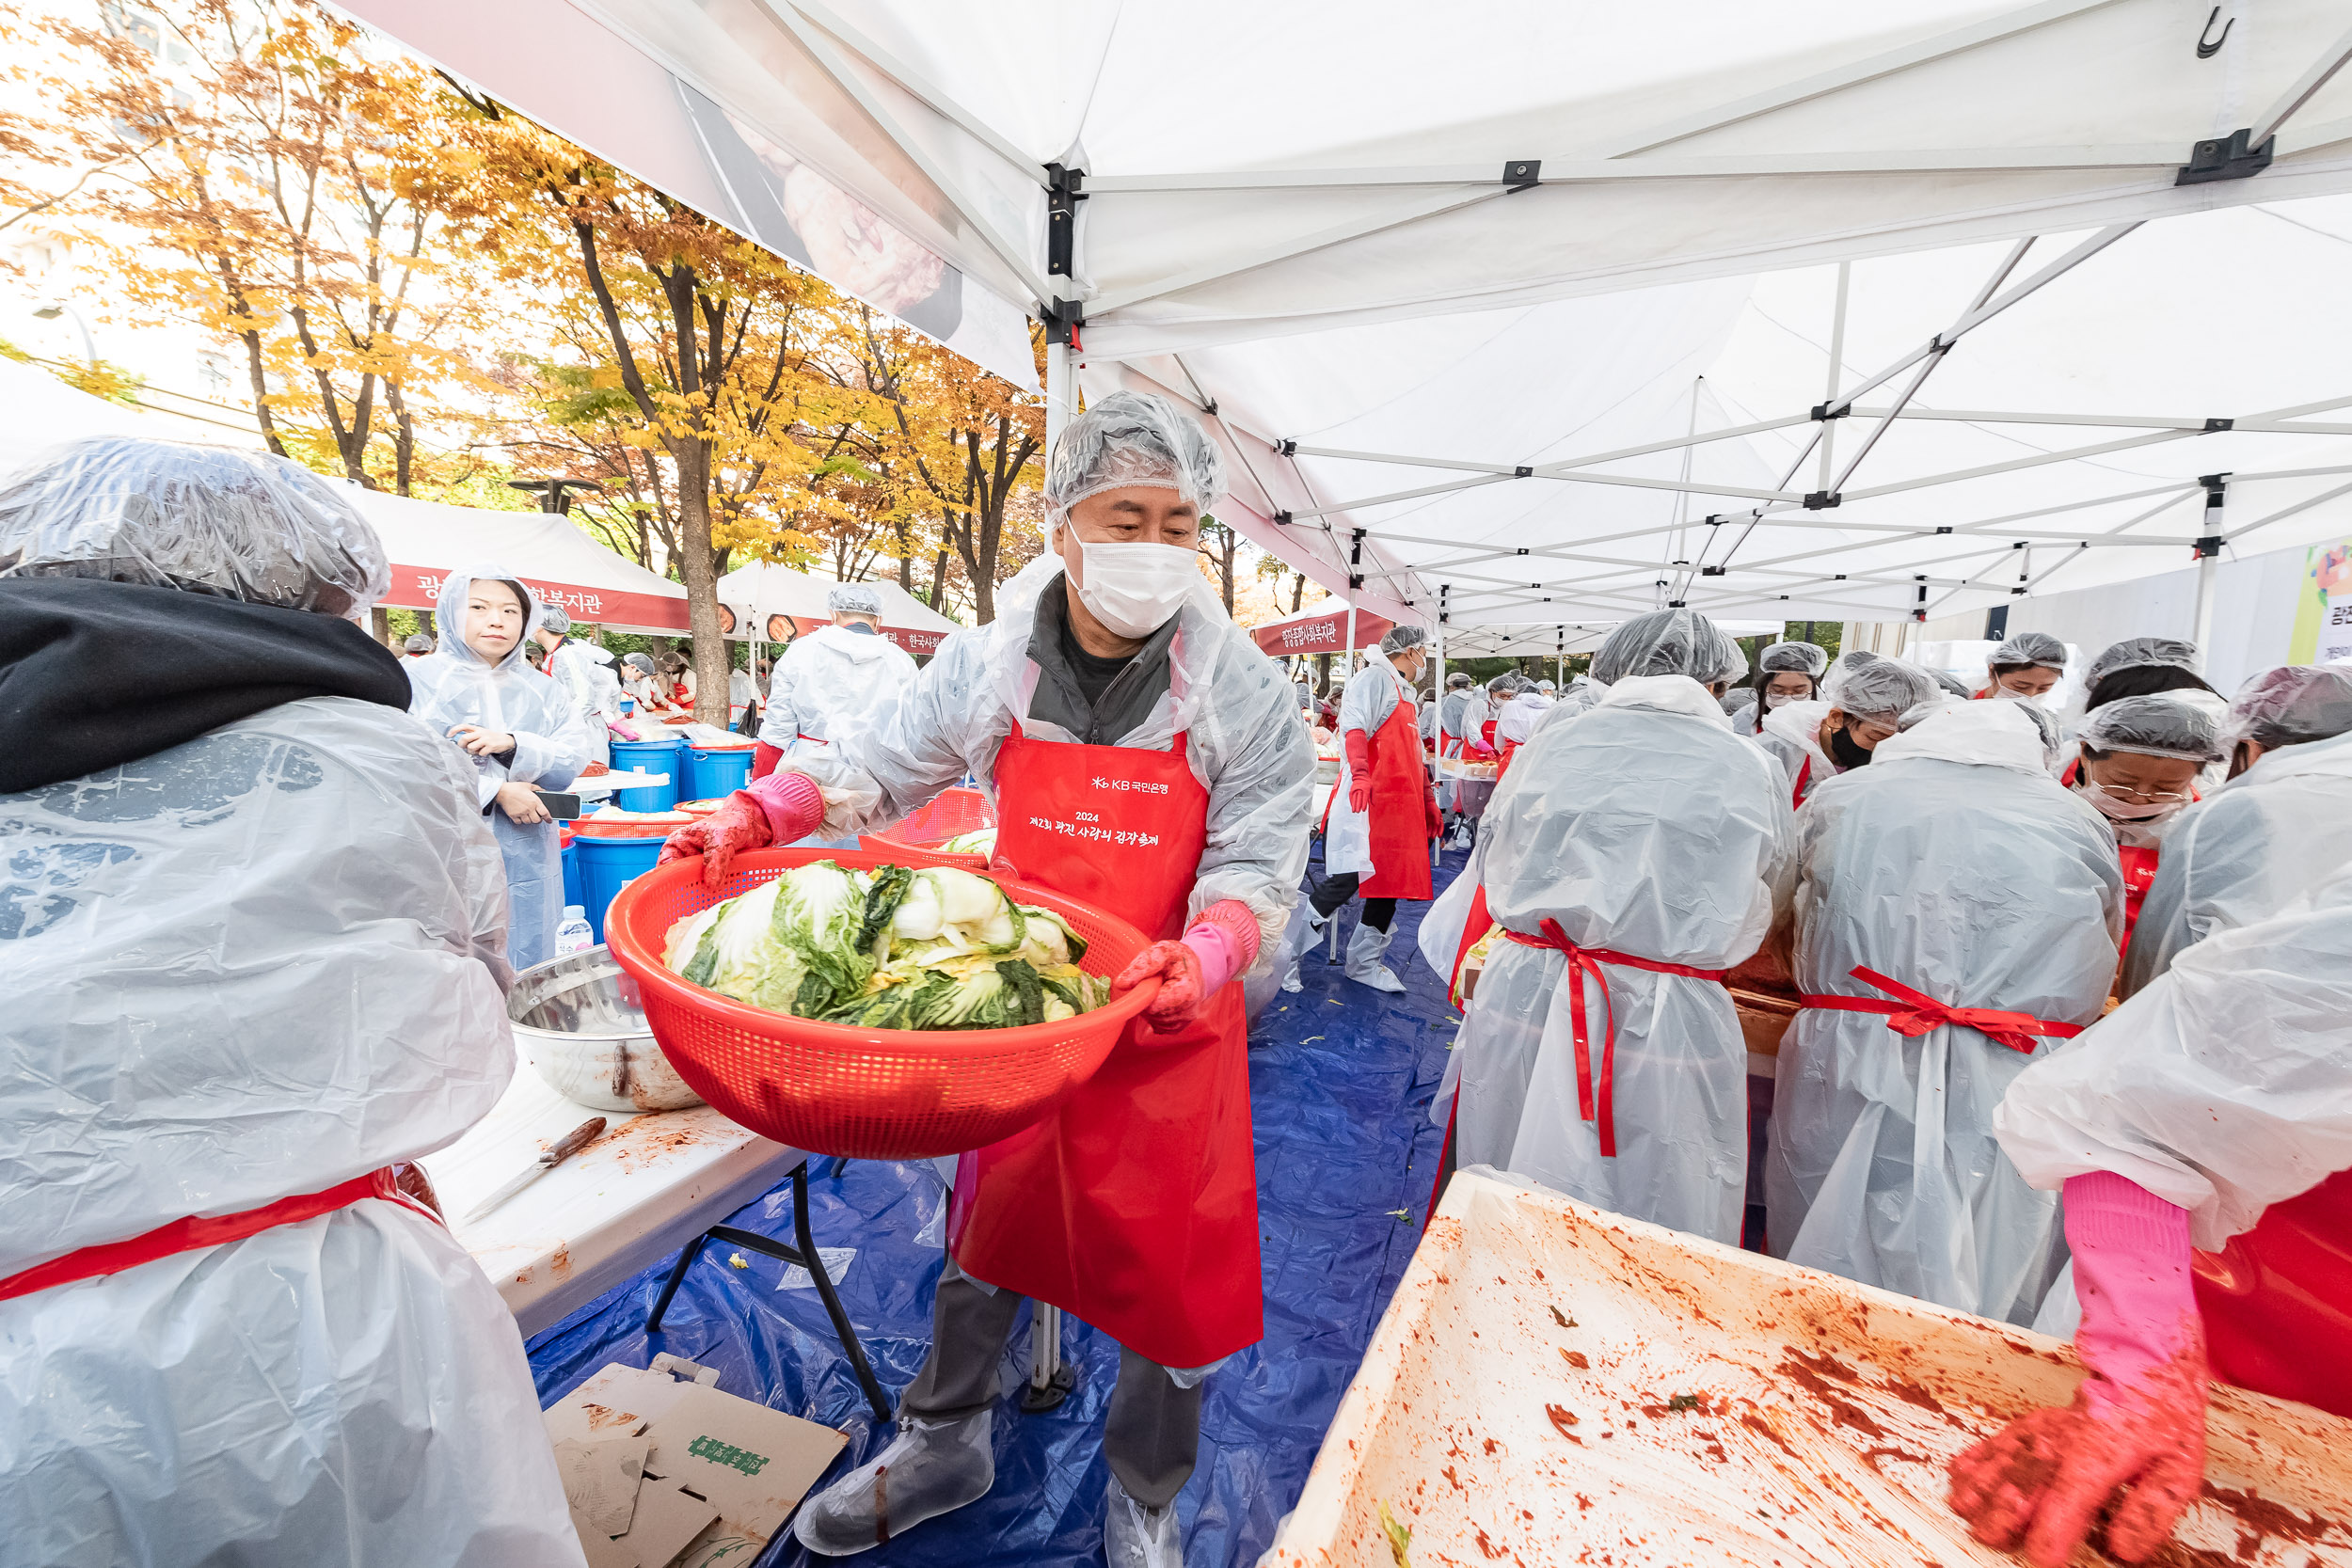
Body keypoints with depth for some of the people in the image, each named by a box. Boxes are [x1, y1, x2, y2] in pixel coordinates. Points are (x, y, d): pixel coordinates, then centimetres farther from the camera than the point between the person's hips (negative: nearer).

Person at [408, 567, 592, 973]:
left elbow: (572, 762, 0)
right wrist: (497, 790, -16)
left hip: (527, 861, 3)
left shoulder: (542, 692, 12)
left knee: (528, 981, 10)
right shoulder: (422, 680, 0)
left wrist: (511, 745, -17)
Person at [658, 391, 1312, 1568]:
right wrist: (755, 815, -12)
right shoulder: (992, 660, -6)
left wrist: (1201, 956, -33)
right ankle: (945, 1447, 51)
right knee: (984, 1228, 22)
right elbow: (883, 763, 2)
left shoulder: (1241, 690, -13)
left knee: (1174, 1271, 13)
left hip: (1168, 1019, -1)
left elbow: (1257, 862, -14)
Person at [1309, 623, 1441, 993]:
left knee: (1392, 881, 8)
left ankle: (1364, 963, 20)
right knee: (1347, 879, -15)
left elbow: (1414, 756, 31)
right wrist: (1360, 774, -33)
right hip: (1367, 801, -9)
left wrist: (1429, 802, 29)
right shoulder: (1374, 677, -2)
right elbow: (1355, 726, -18)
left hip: (1399, 805, 9)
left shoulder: (1405, 693, 27)